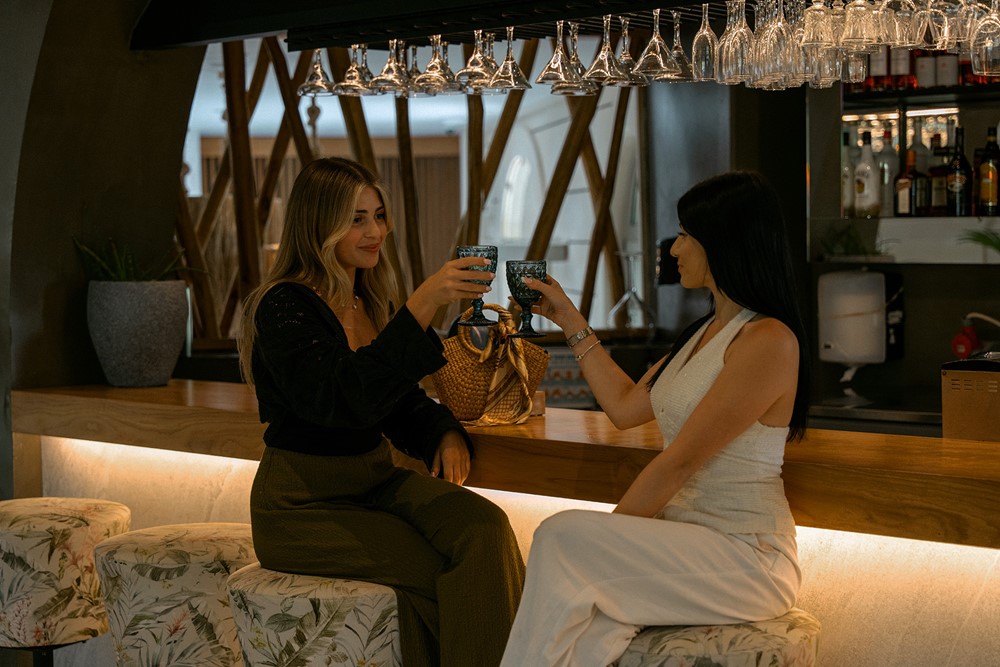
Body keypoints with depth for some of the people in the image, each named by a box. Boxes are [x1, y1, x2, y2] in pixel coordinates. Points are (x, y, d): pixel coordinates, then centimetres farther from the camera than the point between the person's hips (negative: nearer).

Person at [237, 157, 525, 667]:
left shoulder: (370, 303, 11)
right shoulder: (283, 307, -14)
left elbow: (402, 402, 19)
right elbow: (346, 398, -30)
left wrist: (446, 434, -4)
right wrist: (423, 305, -36)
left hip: (377, 482, 7)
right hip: (303, 507, -6)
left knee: (483, 525, -22)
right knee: (443, 574, -24)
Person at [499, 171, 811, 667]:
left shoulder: (768, 341, -14)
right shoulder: (706, 332, 17)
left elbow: (679, 462, -15)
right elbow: (625, 407, 21)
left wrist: (608, 532, -9)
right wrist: (570, 321, 24)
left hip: (745, 557, -8)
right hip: (686, 538, 8)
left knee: (561, 537, -24)